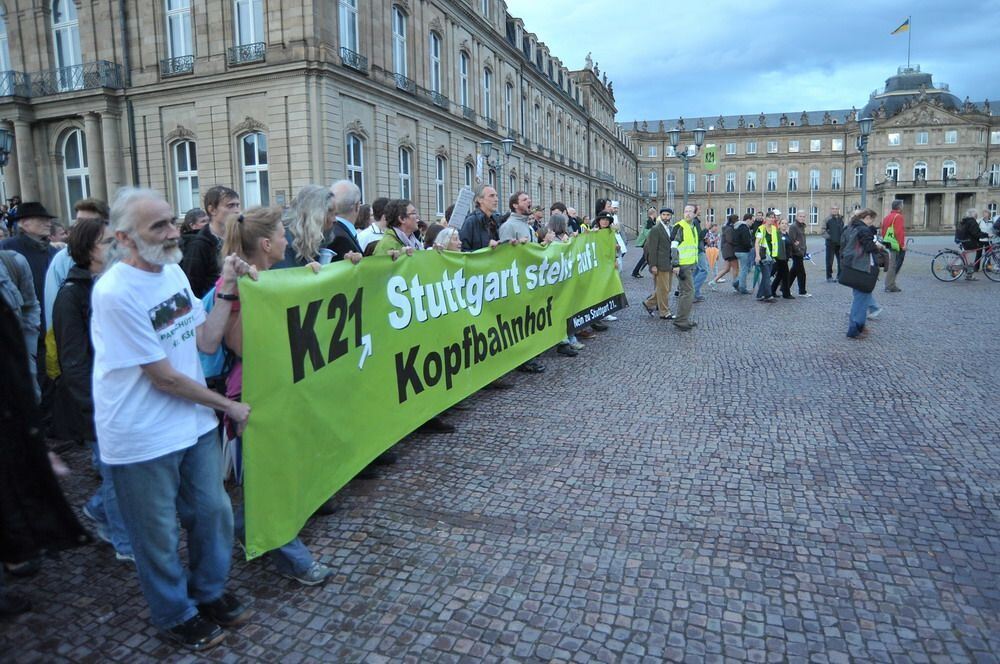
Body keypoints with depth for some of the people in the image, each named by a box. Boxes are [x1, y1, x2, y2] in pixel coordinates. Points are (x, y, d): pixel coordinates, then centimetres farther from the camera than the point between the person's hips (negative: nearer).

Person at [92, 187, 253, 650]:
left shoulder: (174, 272, 2)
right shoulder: (116, 292, -22)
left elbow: (206, 342, 0)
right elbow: (163, 377, -20)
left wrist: (227, 289, -7)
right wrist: (228, 405, -10)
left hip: (194, 423, 7)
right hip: (143, 438, -6)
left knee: (213, 512, 17)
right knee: (158, 534, 13)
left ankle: (209, 592, 42)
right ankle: (176, 615, 36)